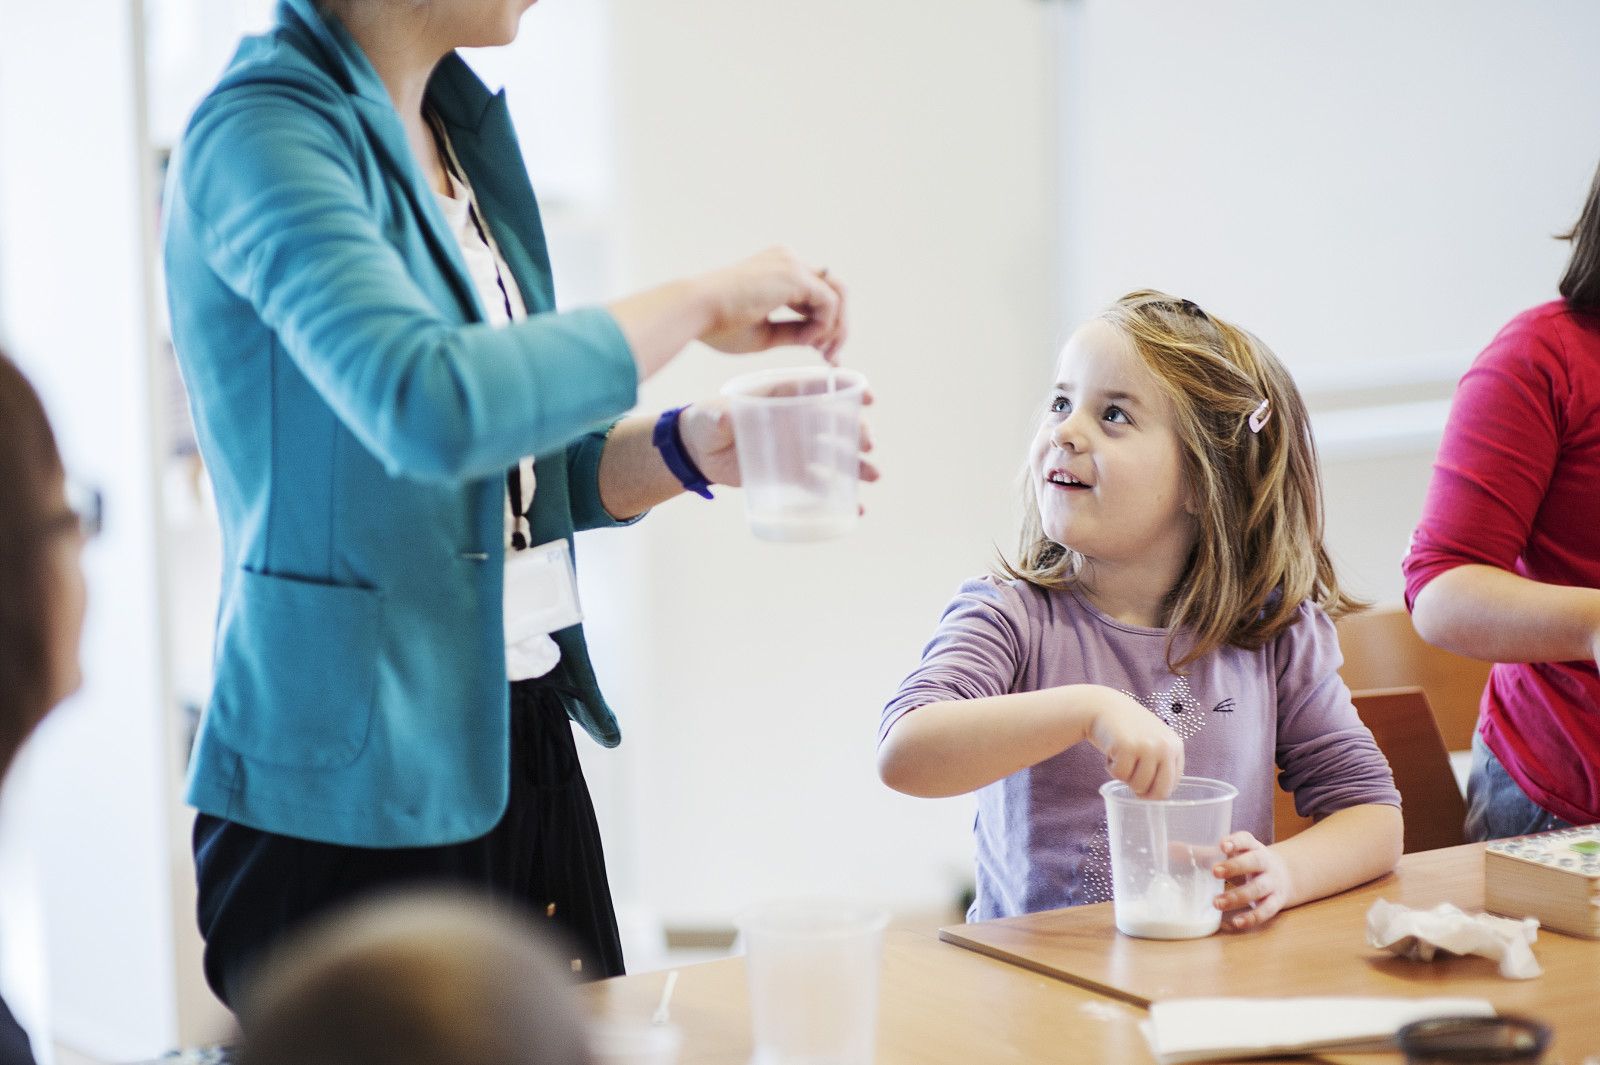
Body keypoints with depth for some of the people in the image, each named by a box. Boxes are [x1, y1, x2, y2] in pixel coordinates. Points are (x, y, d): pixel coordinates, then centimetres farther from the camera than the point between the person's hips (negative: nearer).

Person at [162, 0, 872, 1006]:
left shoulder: (466, 124, 10)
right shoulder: (261, 131, -16)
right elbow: (433, 409, -32)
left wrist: (688, 449, -4)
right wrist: (703, 301, -21)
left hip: (521, 744, 8)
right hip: (353, 782, -8)